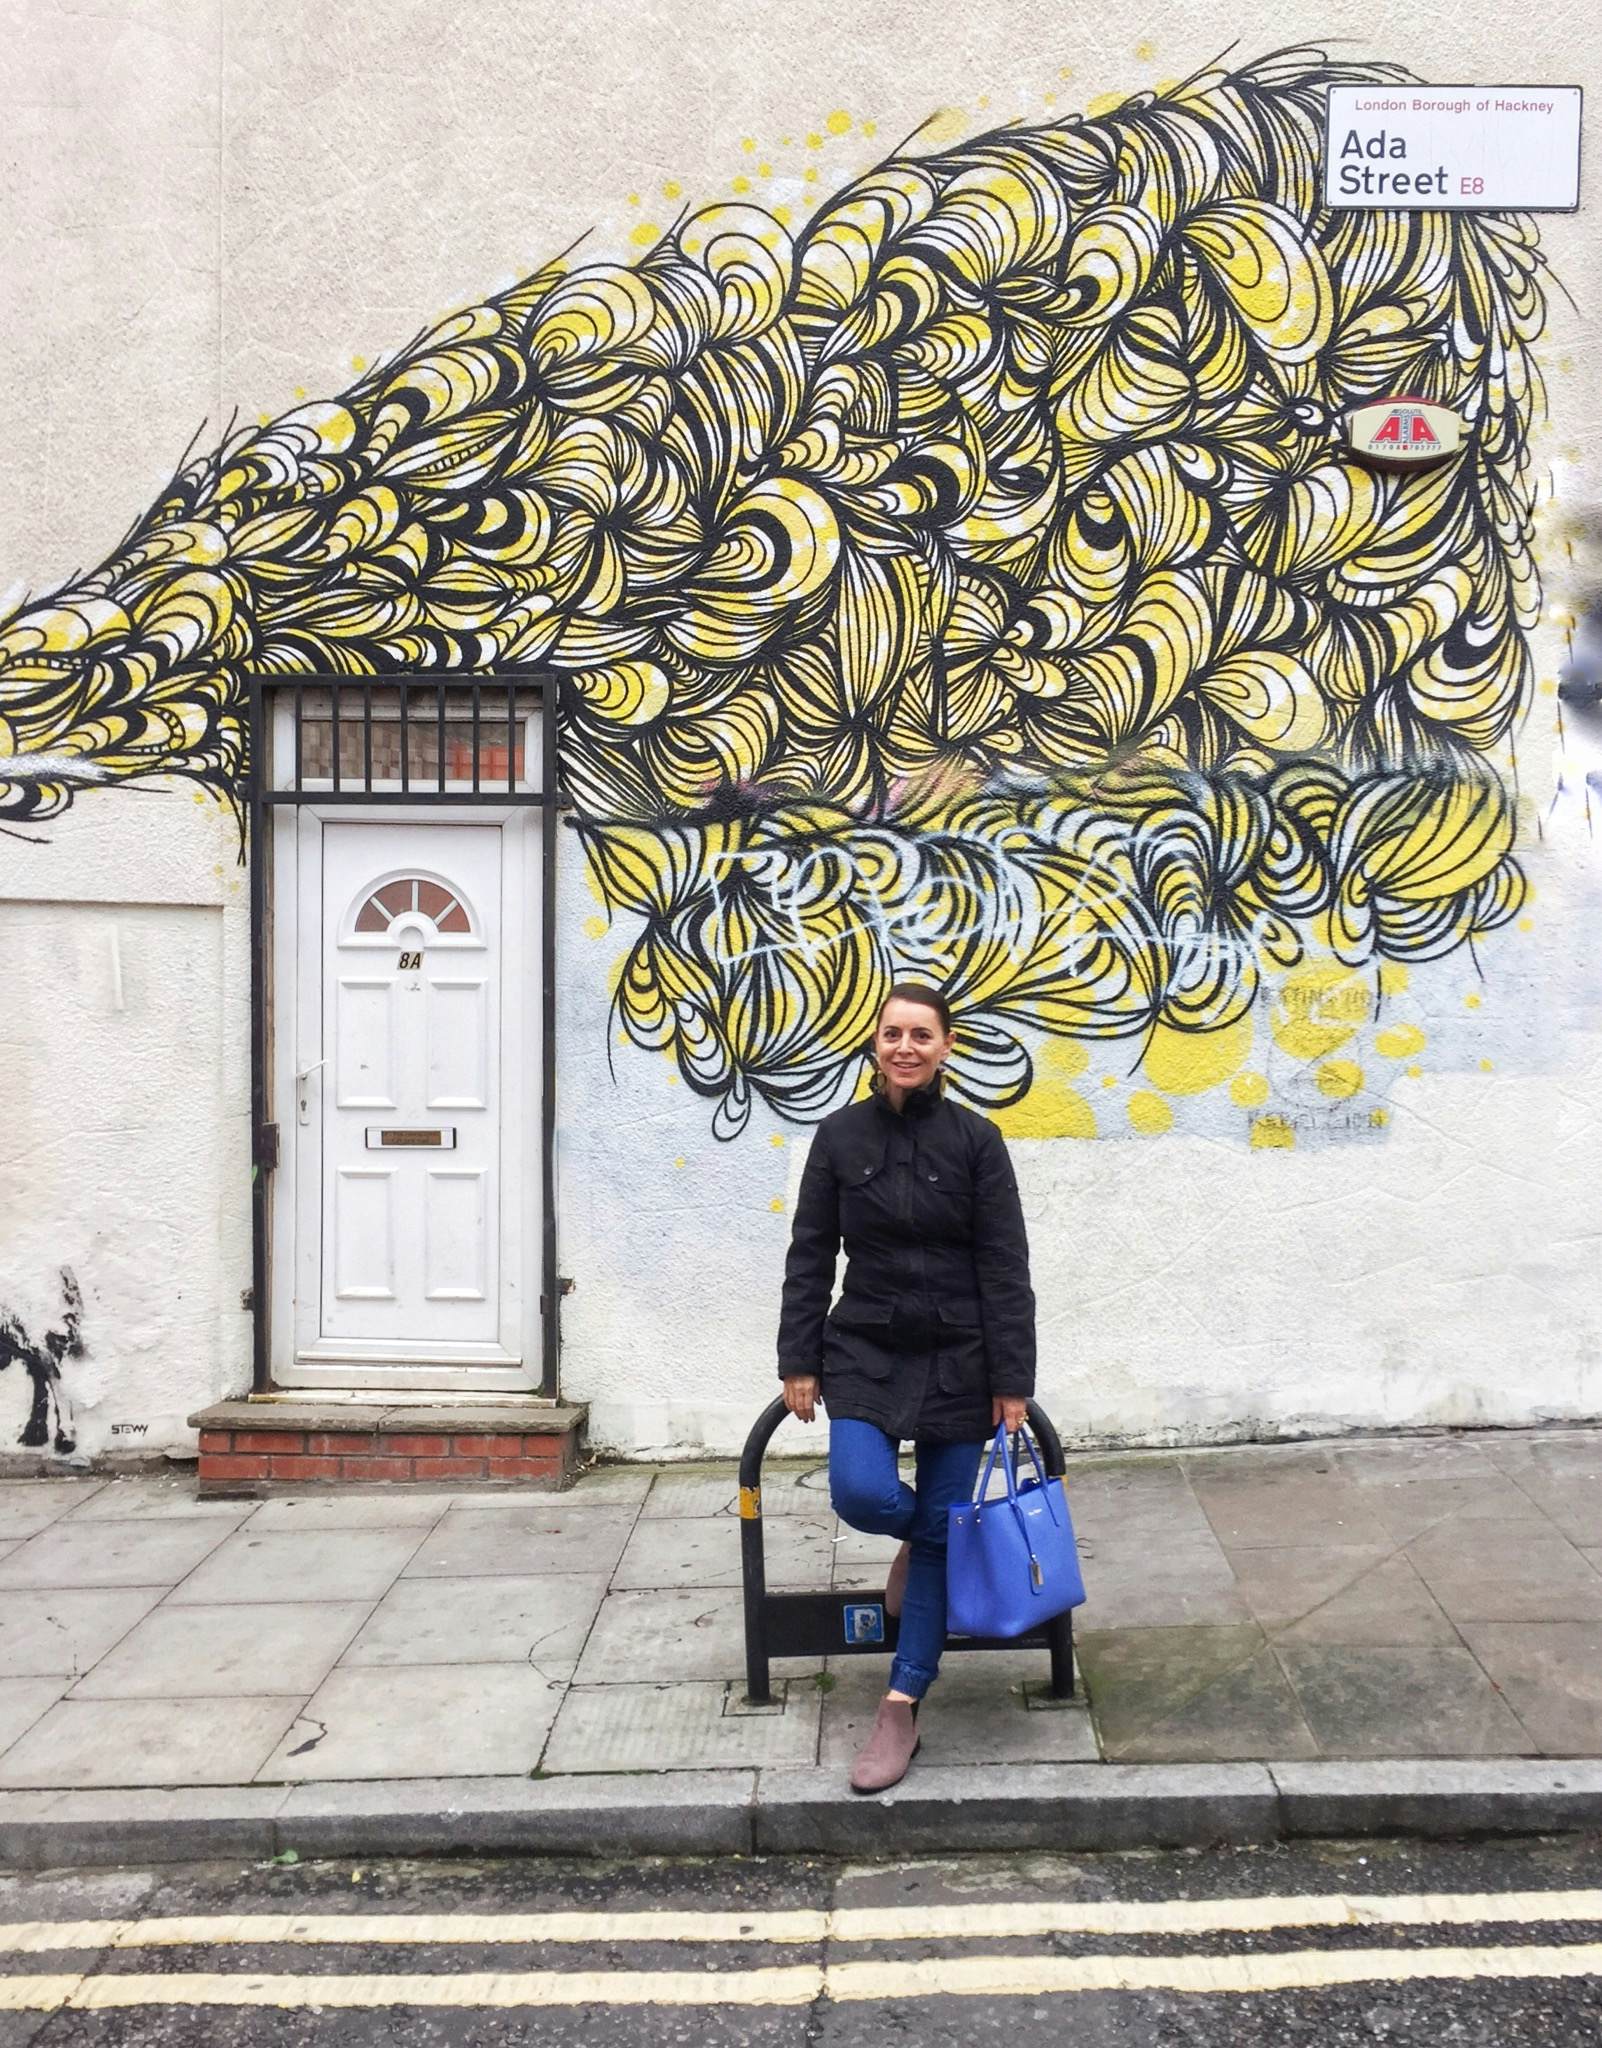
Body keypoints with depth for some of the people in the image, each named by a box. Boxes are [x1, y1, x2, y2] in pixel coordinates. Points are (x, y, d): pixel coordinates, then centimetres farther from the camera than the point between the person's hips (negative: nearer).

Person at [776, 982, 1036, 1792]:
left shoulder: (976, 1141, -5)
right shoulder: (839, 1135, 0)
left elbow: (1005, 1269, -5)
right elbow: (809, 1257, 3)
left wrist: (1011, 1382, -9)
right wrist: (798, 1361, -1)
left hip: (957, 1358, -1)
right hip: (865, 1351, 1)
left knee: (940, 1532, 1)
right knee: (861, 1493, -20)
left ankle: (901, 1709, 12)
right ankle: (916, 1536, 18)